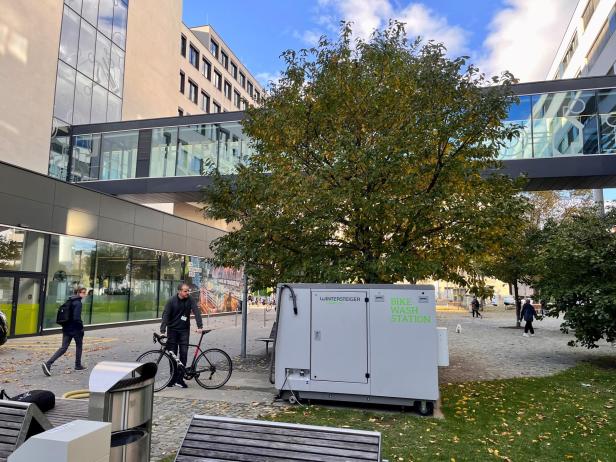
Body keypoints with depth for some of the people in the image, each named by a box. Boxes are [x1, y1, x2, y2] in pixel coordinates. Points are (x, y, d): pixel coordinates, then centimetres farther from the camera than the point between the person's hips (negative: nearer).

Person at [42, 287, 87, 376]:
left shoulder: (69, 301, 11)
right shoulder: (78, 303, -16)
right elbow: (77, 318, -22)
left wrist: (64, 325, 21)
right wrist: (81, 328, -12)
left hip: (66, 328, 7)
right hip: (75, 329, -7)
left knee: (63, 347, 6)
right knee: (79, 345, 13)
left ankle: (48, 363, -10)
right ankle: (78, 365, 24)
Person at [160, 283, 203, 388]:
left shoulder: (190, 300, -5)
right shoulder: (171, 301, -8)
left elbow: (196, 312, -11)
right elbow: (165, 315, -13)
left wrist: (200, 326, -24)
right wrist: (162, 330, -24)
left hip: (184, 330, 1)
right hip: (172, 329, -1)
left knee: (184, 353, -6)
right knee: (172, 354, 3)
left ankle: (180, 379, 1)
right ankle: (173, 378, 15)